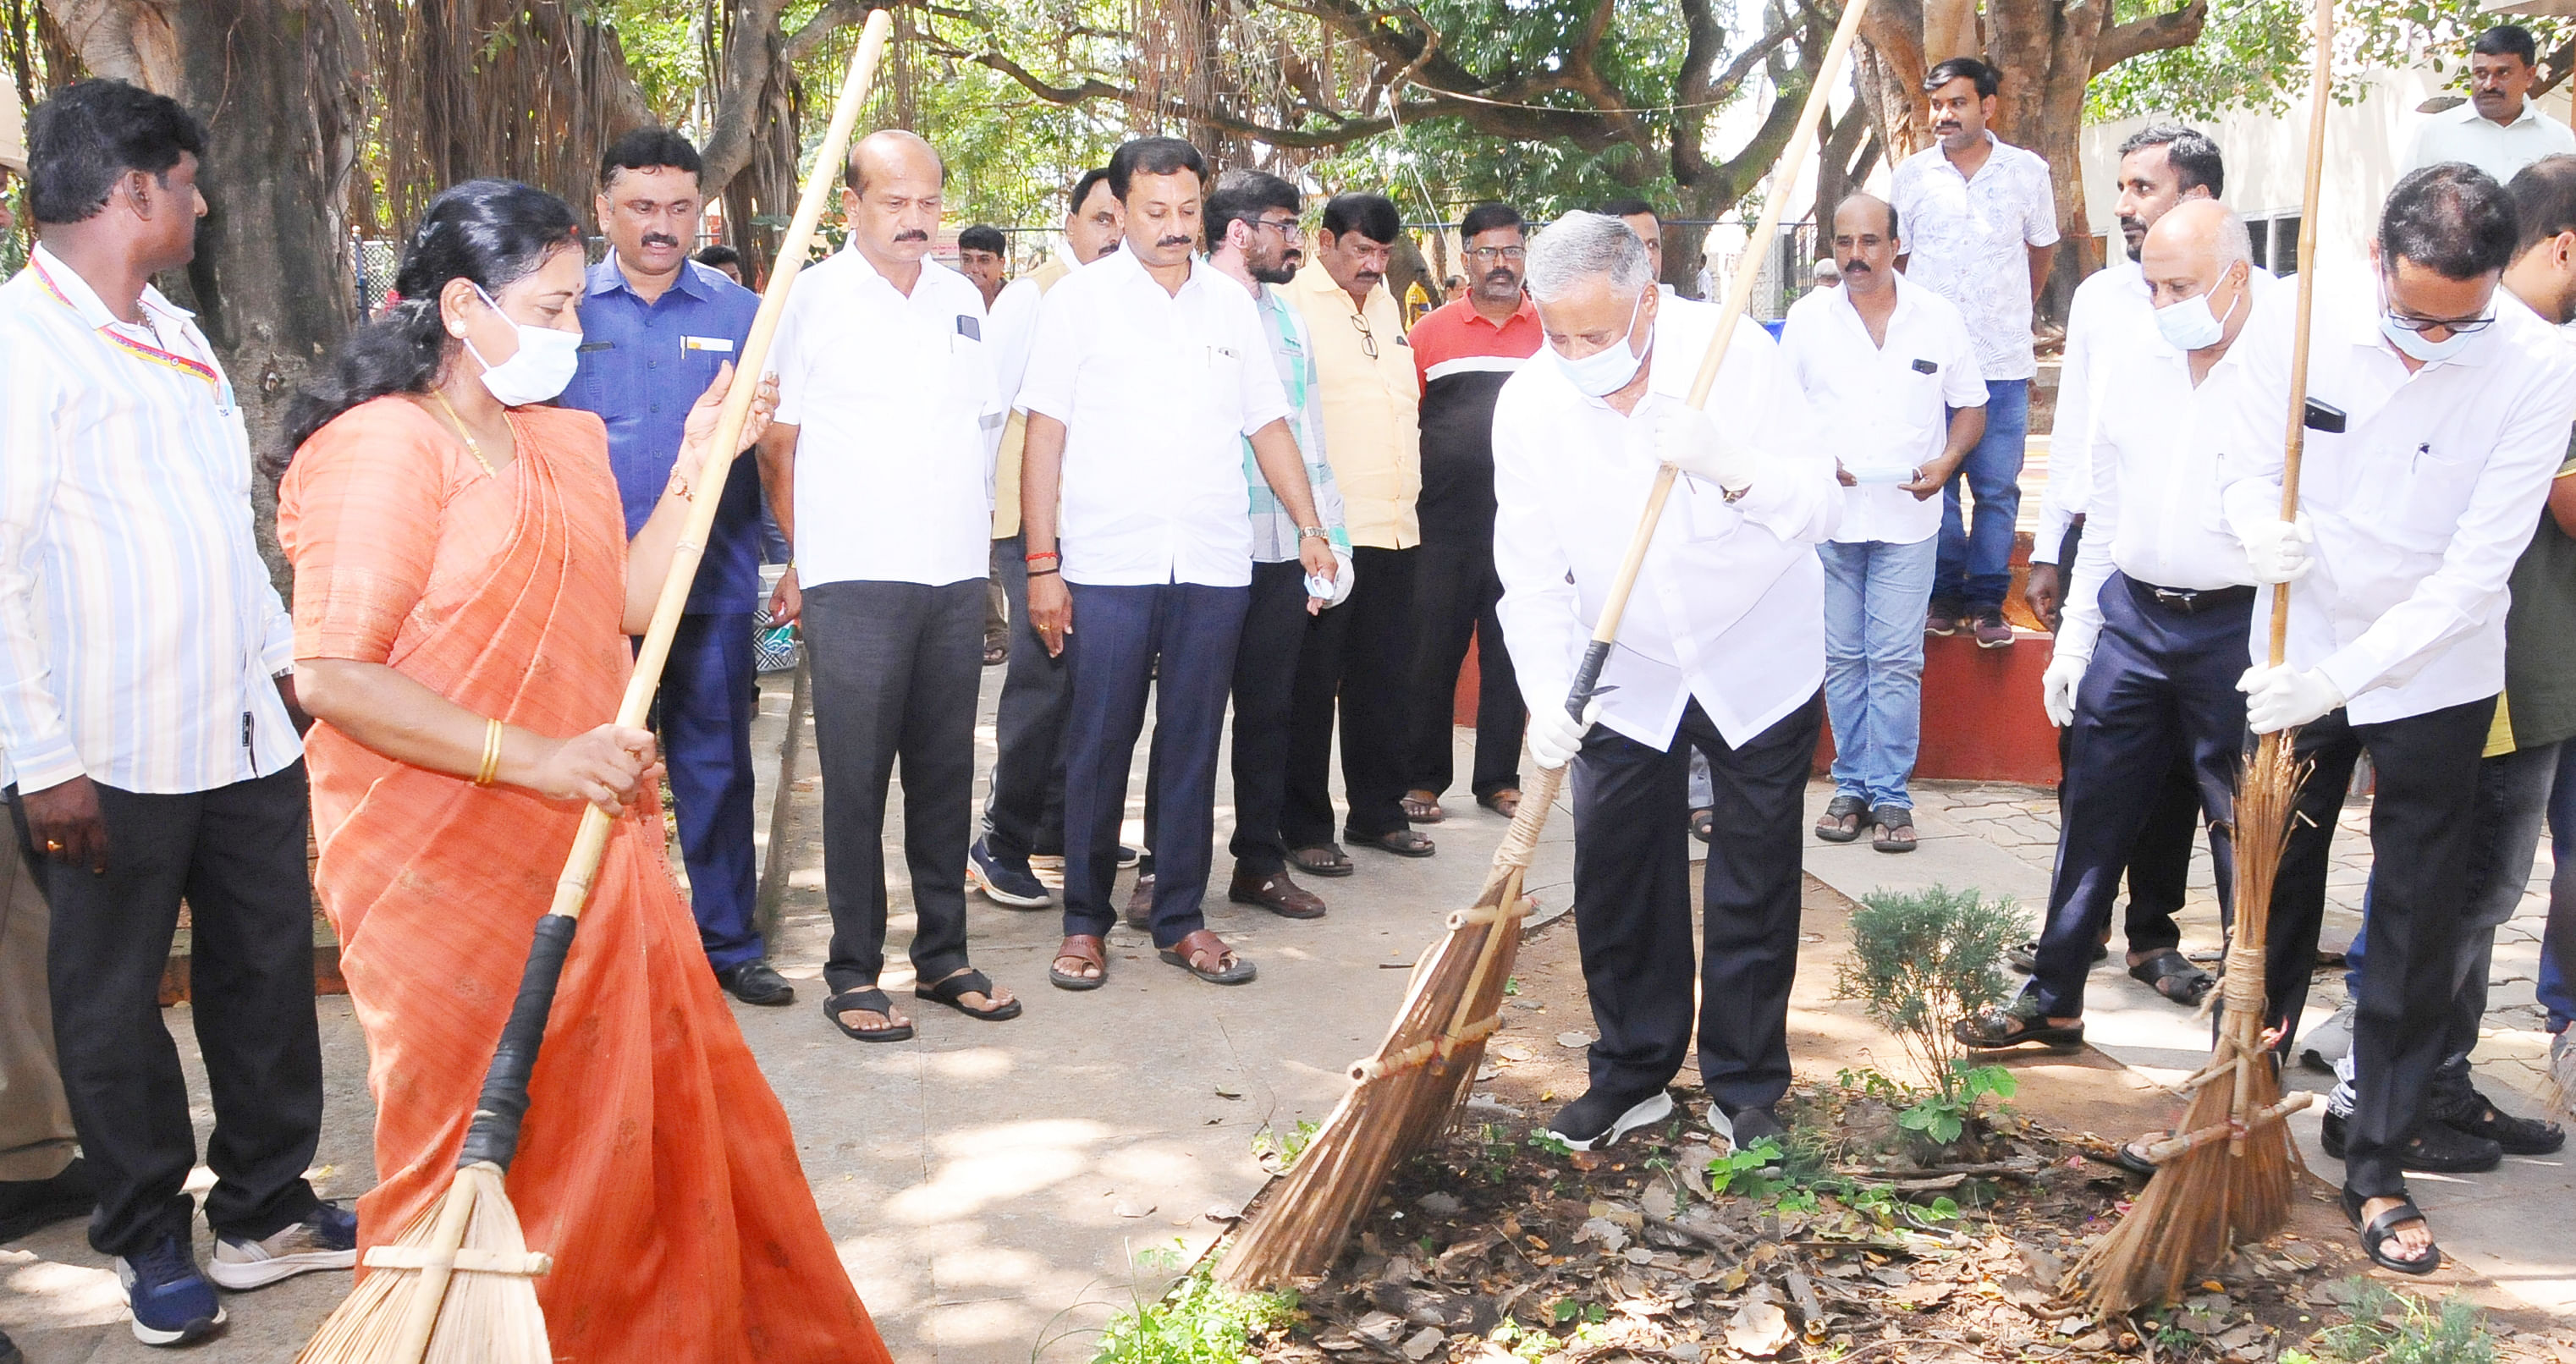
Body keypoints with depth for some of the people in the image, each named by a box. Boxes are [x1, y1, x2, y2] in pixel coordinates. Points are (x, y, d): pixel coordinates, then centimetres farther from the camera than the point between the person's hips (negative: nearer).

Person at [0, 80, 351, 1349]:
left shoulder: (174, 331, 15)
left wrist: (284, 657, 21)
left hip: (245, 731, 8)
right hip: (114, 757, -7)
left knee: (268, 970, 13)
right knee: (114, 1005, 9)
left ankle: (265, 1210, 27)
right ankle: (150, 1240, 24)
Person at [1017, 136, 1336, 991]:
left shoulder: (1231, 304, 11)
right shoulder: (1080, 300, 1)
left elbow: (1269, 425, 15)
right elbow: (1044, 437, -2)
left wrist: (1310, 526, 4)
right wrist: (1042, 564, -7)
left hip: (1214, 566, 3)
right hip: (1106, 566, -3)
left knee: (1194, 743, 8)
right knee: (1099, 745, 2)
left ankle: (1181, 919, 18)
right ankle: (1085, 923, 14)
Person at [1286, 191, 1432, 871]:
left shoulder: (1385, 305, 18)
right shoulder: (1293, 305, -7)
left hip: (1394, 529, 7)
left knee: (1386, 681, 13)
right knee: (1311, 685, 1)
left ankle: (1377, 812, 24)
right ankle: (1305, 827, 9)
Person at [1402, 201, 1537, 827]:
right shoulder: (1431, 332, 4)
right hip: (1444, 523, -1)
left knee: (1509, 655, 8)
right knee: (1433, 653, 4)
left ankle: (1498, 777, 18)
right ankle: (1422, 779, 13)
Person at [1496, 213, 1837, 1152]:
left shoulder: (1735, 354, -19)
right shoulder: (1527, 405, -14)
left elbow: (1820, 509, -20)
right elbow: (1533, 574, -12)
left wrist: (1730, 463, -39)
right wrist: (1548, 694, -27)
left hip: (1760, 662, -1)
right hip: (1626, 677, 2)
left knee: (1756, 889, 7)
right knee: (1616, 885, 6)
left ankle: (1746, 1085, 23)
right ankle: (1632, 1076, 25)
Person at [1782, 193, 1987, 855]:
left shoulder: (1938, 318, 3)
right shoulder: (1807, 318, 4)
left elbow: (1970, 407, 8)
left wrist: (1944, 464, -10)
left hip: (1908, 517, -1)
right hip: (1828, 514, 1)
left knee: (1896, 659, -3)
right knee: (1842, 658, 5)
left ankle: (1890, 794, 4)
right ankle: (1851, 784, 15)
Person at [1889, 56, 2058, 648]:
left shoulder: (2028, 172, 4)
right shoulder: (1911, 175, 4)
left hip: (2003, 362, 0)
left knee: (1997, 489, 1)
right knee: (1934, 483, 3)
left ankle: (1987, 602, 10)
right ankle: (1946, 596, 16)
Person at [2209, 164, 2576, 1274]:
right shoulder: (2297, 320, -13)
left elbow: (2473, 572, -19)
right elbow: (2243, 459, -1)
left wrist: (2337, 679, -25)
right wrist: (2260, 523, -24)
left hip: (2434, 681, -1)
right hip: (2295, 659, 2)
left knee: (2416, 929, 5)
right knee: (2273, 889, 14)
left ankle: (2378, 1170, 19)